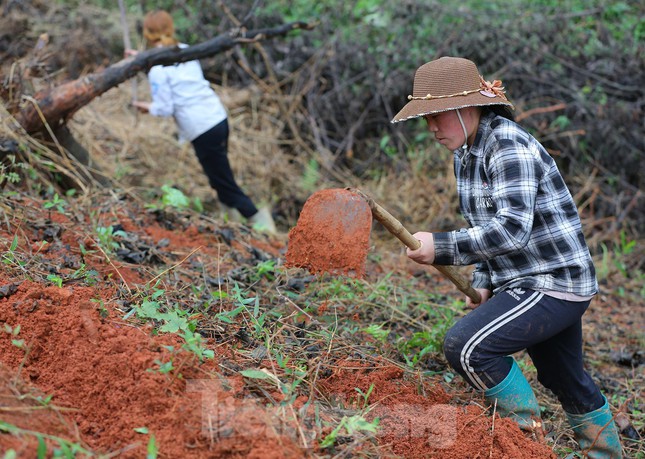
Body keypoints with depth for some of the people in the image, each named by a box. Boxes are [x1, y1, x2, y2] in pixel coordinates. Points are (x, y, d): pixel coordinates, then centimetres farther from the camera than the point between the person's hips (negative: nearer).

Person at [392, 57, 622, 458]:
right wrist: (485, 283, 9)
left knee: (465, 345, -21)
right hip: (522, 284, 10)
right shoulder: (465, 153, 8)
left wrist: (441, 247, -26)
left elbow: (512, 229, -30)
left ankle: (525, 425, -1)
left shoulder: (509, 147, -21)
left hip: (553, 285, -10)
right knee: (570, 383, 22)